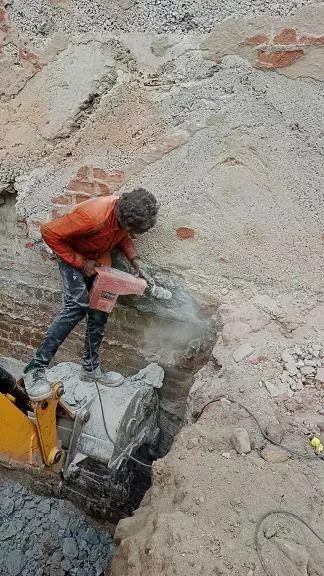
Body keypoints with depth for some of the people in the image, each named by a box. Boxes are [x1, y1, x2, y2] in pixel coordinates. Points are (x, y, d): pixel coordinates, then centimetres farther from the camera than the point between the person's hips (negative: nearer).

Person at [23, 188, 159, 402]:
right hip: (72, 255, -6)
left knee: (99, 312, 1)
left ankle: (91, 367, 16)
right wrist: (80, 263, -24)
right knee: (78, 304, -26)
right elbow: (49, 233, -30)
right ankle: (36, 368, -19)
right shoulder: (93, 216, -39)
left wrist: (133, 256, -11)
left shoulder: (130, 215, -17)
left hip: (100, 259, 7)